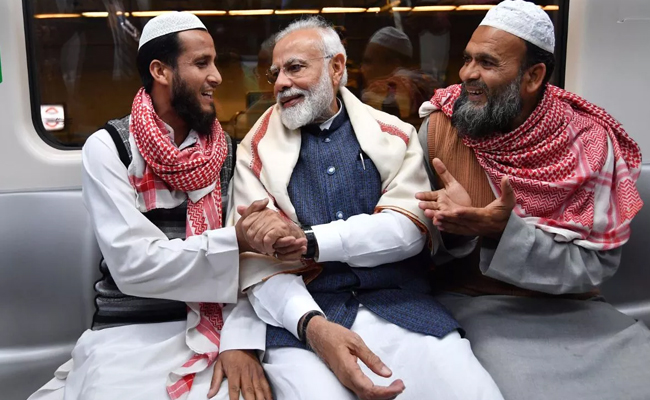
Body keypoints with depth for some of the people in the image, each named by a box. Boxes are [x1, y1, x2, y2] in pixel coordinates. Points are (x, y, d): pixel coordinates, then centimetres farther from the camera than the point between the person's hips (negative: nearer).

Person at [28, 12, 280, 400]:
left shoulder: (227, 150, 4)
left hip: (212, 330, 3)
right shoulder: (108, 147, -7)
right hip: (130, 335, -2)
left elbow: (243, 253, -3)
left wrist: (241, 339, -17)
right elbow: (133, 264, -16)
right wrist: (235, 240, -21)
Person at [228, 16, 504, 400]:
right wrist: (313, 325, -22)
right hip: (301, 314, -1)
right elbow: (256, 257, -3)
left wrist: (308, 241, -16)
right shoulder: (257, 151, 7)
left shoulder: (395, 135, 10)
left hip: (399, 304, 2)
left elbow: (408, 229, -4)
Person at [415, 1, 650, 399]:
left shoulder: (589, 142, -7)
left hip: (571, 307, 2)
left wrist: (503, 230, -25)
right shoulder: (439, 130, -6)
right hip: (474, 303, -2)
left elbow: (594, 265, -10)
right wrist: (454, 226, -25)